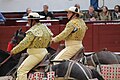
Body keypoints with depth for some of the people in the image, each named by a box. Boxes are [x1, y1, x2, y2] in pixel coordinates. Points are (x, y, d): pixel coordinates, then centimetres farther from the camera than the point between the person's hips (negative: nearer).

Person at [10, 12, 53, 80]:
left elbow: (25, 43, -19)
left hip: (36, 54, -10)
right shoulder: (45, 27, 10)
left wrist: (14, 50, -10)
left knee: (21, 70, -13)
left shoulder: (33, 31, -16)